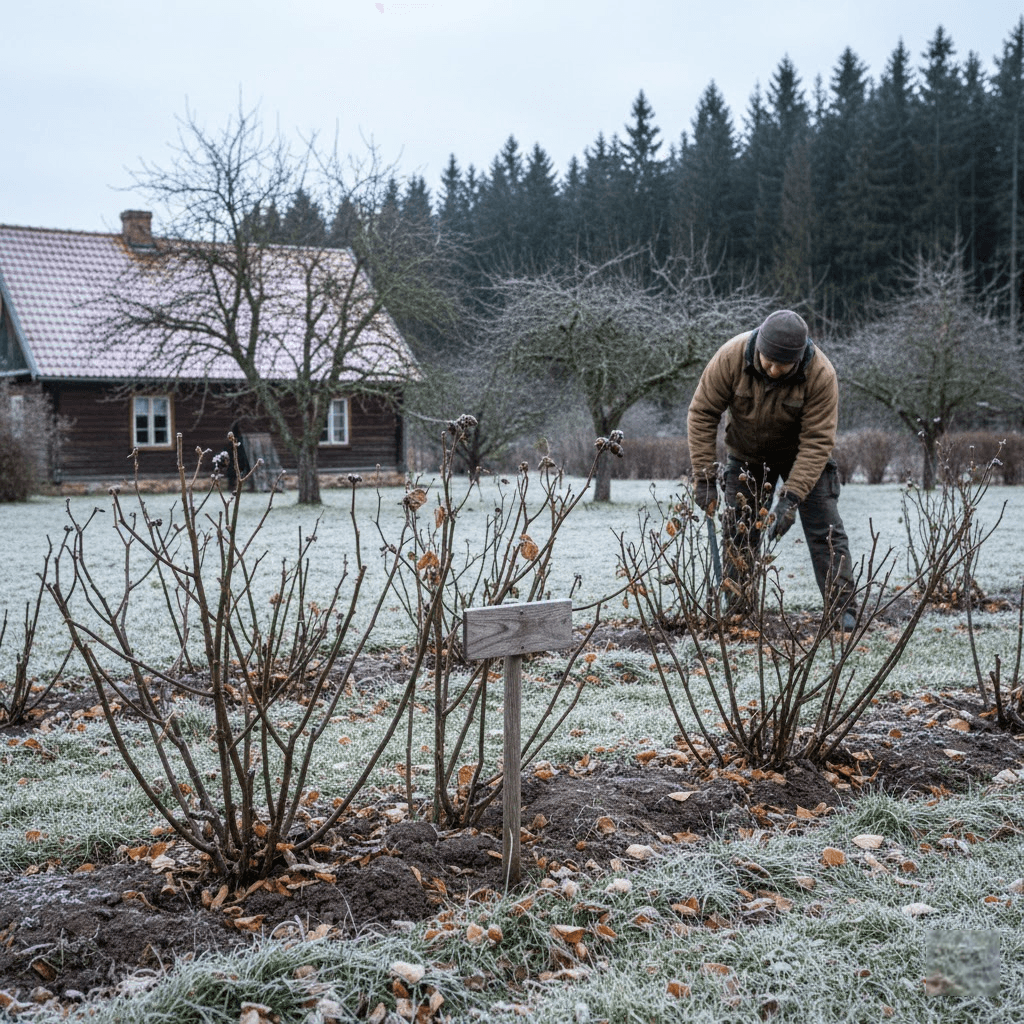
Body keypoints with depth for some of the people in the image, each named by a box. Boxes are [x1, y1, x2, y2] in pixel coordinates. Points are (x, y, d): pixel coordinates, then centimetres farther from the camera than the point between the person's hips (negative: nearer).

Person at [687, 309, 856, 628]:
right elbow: (702, 413, -22)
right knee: (738, 534, 1)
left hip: (801, 455, -1)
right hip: (746, 456, 2)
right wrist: (705, 477, -25)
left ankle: (843, 609, -4)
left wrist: (792, 498, -37)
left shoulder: (821, 375, -32)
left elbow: (817, 442, -30)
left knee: (825, 531, -8)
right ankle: (732, 611, 11)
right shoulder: (731, 357, -29)